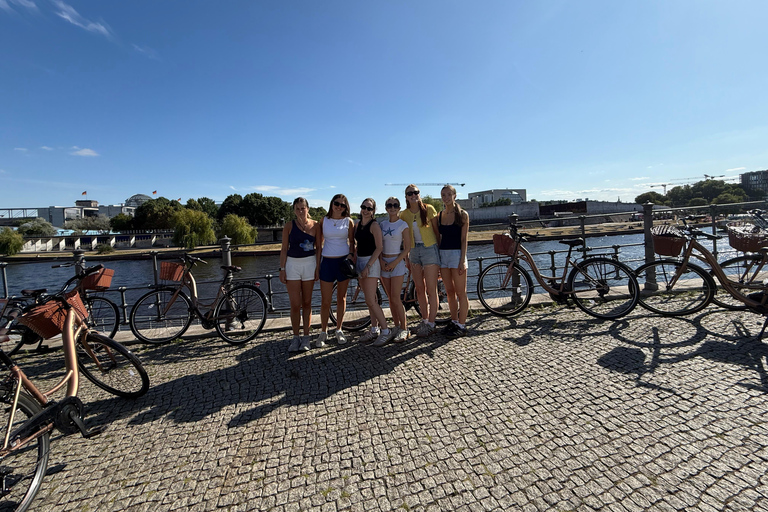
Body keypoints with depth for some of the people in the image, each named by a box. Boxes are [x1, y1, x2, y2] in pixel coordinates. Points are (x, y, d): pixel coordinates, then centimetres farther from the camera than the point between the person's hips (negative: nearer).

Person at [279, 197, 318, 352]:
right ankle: (296, 338, 16)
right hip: (292, 264, 0)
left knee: (307, 303, 8)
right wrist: (282, 269, -2)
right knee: (295, 305, 1)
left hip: (309, 264, 0)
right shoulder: (289, 226, 1)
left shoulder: (315, 225, 2)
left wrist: (318, 267, -1)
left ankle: (306, 337, 19)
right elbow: (284, 248, 3)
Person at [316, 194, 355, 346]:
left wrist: (351, 255, -9)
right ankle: (323, 332, 19)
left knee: (341, 298, 10)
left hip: (344, 261, 1)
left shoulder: (348, 222, 3)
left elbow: (351, 242, 10)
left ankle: (339, 330, 25)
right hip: (327, 262, 0)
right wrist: (317, 265, 1)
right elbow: (319, 244, 4)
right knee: (325, 301, 1)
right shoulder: (323, 220, 3)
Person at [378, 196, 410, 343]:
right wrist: (382, 261, -4)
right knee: (390, 298, 7)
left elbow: (407, 248, -6)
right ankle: (396, 327, 18)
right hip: (384, 262, 5)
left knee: (396, 298, -8)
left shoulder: (403, 225, -3)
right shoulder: (382, 224, 10)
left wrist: (394, 263, -13)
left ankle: (404, 329, 4)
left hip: (397, 262, -4)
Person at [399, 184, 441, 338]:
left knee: (431, 289, -3)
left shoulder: (429, 209, -4)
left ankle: (431, 324, 9)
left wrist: (440, 252, -4)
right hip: (414, 251, 4)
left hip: (430, 249, -4)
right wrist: (406, 259, 8)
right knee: (419, 289, 10)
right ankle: (425, 320, 24)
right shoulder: (404, 214, 6)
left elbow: (437, 231, -1)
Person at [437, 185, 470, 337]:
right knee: (449, 292, 12)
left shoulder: (462, 214, -3)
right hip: (443, 254, 5)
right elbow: (439, 237, 13)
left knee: (461, 293, 1)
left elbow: (464, 239, -7)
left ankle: (462, 326, 10)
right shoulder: (439, 216, 11)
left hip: (457, 254, -5)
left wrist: (462, 260, -14)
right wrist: (437, 257, 8)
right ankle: (454, 321, 25)